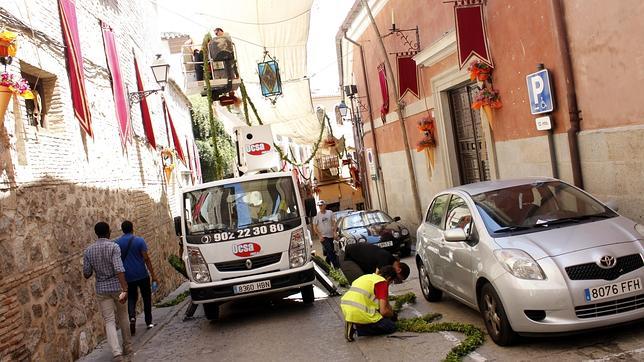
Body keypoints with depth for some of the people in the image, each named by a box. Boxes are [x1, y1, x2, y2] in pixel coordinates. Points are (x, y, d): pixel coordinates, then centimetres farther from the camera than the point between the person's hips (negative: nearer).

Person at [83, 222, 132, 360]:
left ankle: (116, 352, -15)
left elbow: (86, 274, 2)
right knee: (122, 316, 18)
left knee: (109, 321, 1)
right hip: (117, 287, -2)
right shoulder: (114, 247, -12)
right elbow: (119, 269, -23)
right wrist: (125, 290, -27)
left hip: (102, 289, 2)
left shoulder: (88, 250, -1)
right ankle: (127, 346, 29)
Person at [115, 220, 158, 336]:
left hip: (128, 276, 2)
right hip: (142, 275, -2)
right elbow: (146, 259, -11)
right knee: (146, 297, 12)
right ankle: (149, 322, 17)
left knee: (131, 298, 14)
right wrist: (153, 274, -7)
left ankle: (132, 317, -12)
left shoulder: (117, 243, 0)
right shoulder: (139, 240, -8)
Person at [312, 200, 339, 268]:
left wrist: (334, 232, -1)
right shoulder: (317, 215, -7)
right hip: (323, 237, -4)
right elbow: (314, 227, -4)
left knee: (329, 253, 9)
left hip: (331, 236, 4)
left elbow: (333, 223, 8)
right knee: (330, 252, -12)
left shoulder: (330, 212, 2)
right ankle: (337, 265, -10)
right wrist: (319, 236, -12)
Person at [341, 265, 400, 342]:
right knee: (391, 327, 7)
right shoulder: (382, 282, 0)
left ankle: (353, 324, 9)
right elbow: (383, 311, -5)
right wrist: (392, 315, 16)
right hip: (359, 312, -8)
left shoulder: (366, 276, 25)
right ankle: (357, 328, -6)